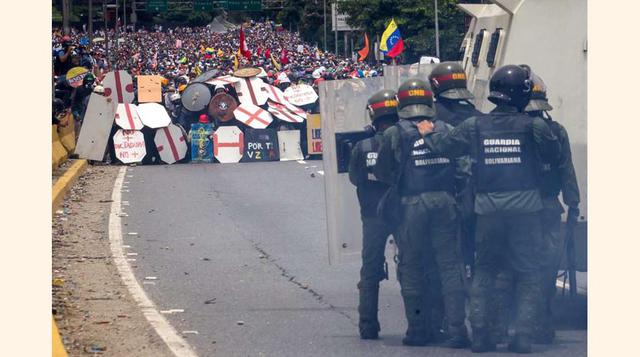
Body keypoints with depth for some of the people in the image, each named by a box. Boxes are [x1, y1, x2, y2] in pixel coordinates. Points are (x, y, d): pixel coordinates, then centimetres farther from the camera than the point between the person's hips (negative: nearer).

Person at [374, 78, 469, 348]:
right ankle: (457, 329, -3)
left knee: (412, 268, 7)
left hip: (412, 205, -2)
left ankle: (418, 330, 10)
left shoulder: (394, 135, 0)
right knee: (450, 265, 3)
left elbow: (383, 174, 4)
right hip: (444, 202, 2)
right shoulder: (446, 130, 7)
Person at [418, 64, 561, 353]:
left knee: (483, 272, 13)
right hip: (525, 209, -2)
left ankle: (480, 333, 7)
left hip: (488, 210, 2)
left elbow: (442, 147, 2)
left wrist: (428, 134, 24)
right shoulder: (534, 127, -8)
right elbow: (553, 155, 5)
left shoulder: (474, 126, -2)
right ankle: (523, 335, -2)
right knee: (528, 275, 5)